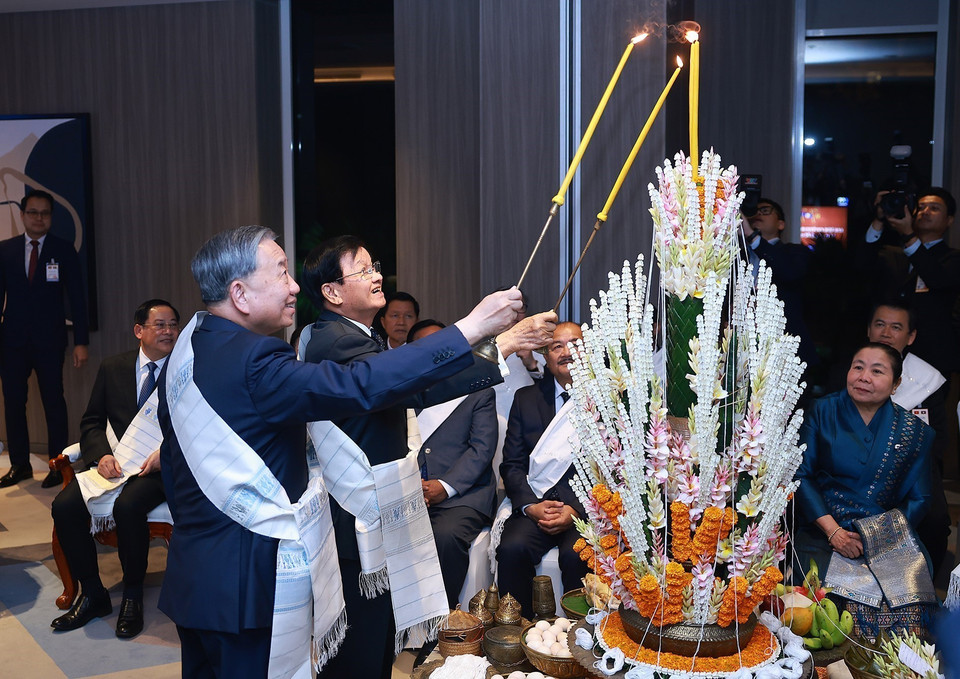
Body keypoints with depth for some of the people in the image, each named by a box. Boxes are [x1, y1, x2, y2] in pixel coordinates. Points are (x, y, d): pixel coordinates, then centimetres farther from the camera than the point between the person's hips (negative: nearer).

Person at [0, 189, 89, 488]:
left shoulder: (64, 250, 1)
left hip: (49, 340, -3)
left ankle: (58, 466, 11)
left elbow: (77, 298, -1)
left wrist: (81, 341, -8)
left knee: (54, 402, 1)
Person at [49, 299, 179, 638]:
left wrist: (166, 452, -19)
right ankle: (92, 595, -1)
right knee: (64, 506, -19)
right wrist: (102, 455, -7)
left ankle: (132, 595, -9)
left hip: (159, 466, -4)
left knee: (127, 506, -33)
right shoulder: (112, 368, 13)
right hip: (114, 461, 4)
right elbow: (91, 422, 13)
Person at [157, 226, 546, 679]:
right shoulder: (251, 361, -24)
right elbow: (361, 386, -34)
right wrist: (471, 328, -32)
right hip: (246, 579, -10)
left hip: (189, 569, 10)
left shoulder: (184, 350, 7)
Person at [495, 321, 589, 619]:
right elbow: (511, 465, 11)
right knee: (512, 547, -27)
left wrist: (576, 510, -12)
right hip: (535, 503, 2)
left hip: (587, 507, -2)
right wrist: (531, 506, -8)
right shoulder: (526, 399, 15)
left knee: (576, 553, -31)